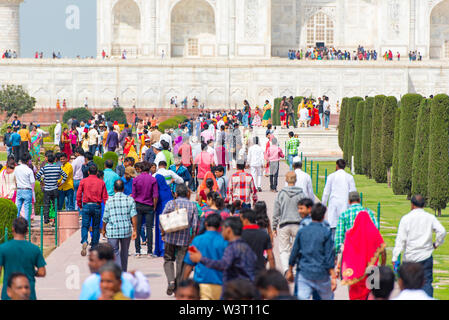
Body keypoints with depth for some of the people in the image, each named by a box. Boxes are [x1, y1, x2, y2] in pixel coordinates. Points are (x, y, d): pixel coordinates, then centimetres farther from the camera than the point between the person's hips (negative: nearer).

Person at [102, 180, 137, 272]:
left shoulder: (110, 200, -5)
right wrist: (135, 230, -1)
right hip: (126, 230, 3)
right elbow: (134, 216, -5)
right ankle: (124, 272, 29)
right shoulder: (130, 199, 0)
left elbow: (105, 218, -1)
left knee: (115, 252, -1)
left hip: (112, 231, -3)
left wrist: (104, 229, 14)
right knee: (124, 252, 17)